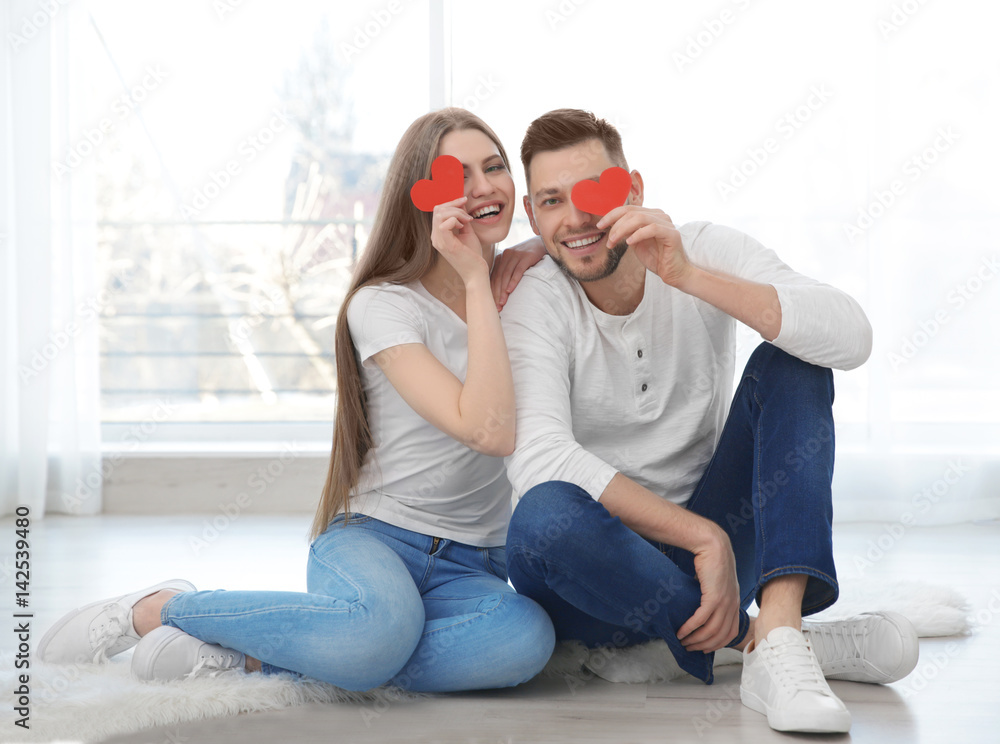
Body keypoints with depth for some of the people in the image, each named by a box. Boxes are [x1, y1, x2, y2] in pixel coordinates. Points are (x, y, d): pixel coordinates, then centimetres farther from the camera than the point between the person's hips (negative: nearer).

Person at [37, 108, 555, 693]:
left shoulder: (519, 288, 11)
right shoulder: (383, 305, -7)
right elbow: (488, 429, -18)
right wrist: (475, 279, -16)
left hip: (471, 565, 5)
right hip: (372, 537, -4)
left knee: (525, 639, -35)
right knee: (380, 628, -43)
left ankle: (247, 652, -21)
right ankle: (161, 608, -13)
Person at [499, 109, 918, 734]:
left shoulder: (706, 252, -4)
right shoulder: (535, 302, -10)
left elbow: (852, 339, -21)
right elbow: (538, 458, -26)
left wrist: (688, 275, -31)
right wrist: (703, 537, -29)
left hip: (715, 548, 2)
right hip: (598, 574, -2)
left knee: (793, 360, -15)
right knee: (545, 516, -36)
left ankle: (779, 631, -34)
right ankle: (797, 643, -25)